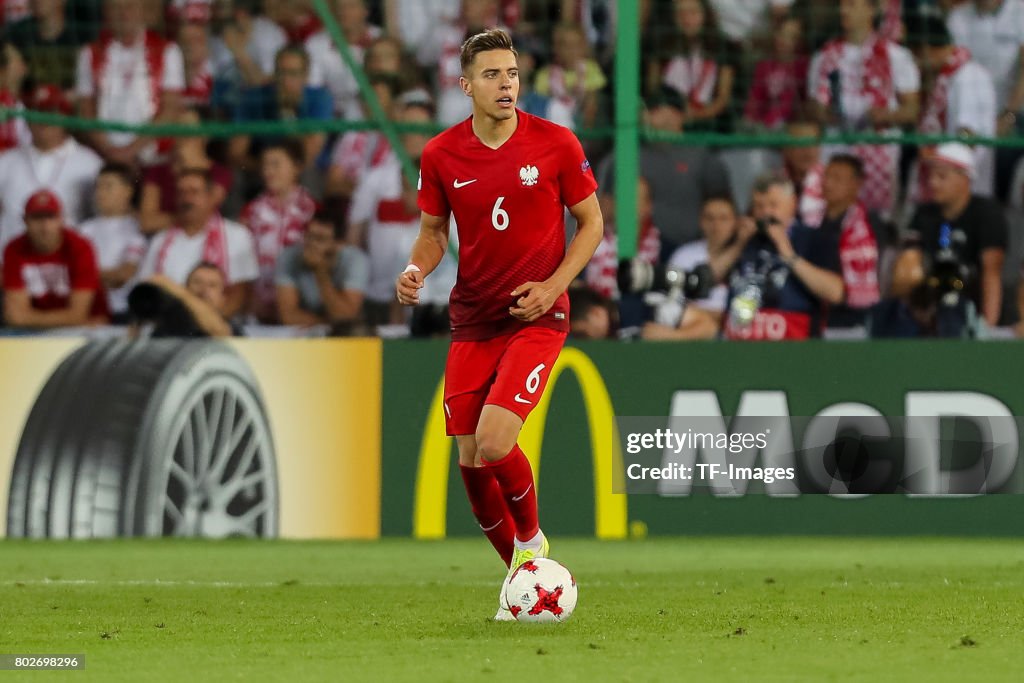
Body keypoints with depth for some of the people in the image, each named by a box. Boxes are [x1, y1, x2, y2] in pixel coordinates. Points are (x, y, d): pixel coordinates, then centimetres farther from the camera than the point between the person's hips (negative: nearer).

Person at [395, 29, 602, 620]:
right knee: (470, 460, 1)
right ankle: (520, 573, 21)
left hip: (537, 318, -4)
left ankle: (531, 540, 8)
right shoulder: (441, 155, 0)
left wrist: (551, 287, -10)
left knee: (494, 443, -20)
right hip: (472, 322, 4)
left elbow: (591, 222, 3)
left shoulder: (556, 144, -7)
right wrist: (417, 270, -9)